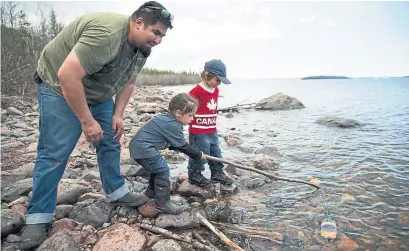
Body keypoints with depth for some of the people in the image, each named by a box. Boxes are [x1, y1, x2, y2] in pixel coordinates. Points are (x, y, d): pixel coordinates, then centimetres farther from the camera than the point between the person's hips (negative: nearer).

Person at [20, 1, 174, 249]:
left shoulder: (141, 47, -4)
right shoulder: (106, 33, -34)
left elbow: (128, 82, 6)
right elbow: (67, 75, -36)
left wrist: (118, 115, -1)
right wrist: (87, 121, -30)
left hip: (98, 94, 8)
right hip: (59, 87, -8)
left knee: (110, 143, 9)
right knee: (54, 152, -8)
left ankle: (117, 191, 24)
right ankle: (38, 216, 5)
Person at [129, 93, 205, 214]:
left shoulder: (165, 118, 10)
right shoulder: (172, 126, -19)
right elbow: (183, 146, -10)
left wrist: (175, 147, 6)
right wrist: (199, 155, 2)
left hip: (138, 145, 10)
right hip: (143, 149, -10)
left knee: (158, 168, 23)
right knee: (163, 171, -8)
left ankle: (152, 192, 42)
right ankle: (162, 203, -2)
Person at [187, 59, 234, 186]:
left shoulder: (216, 90, 7)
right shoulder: (197, 91, -18)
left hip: (212, 130, 8)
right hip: (198, 131, -8)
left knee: (216, 153, 15)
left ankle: (217, 173, 29)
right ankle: (194, 175, 19)